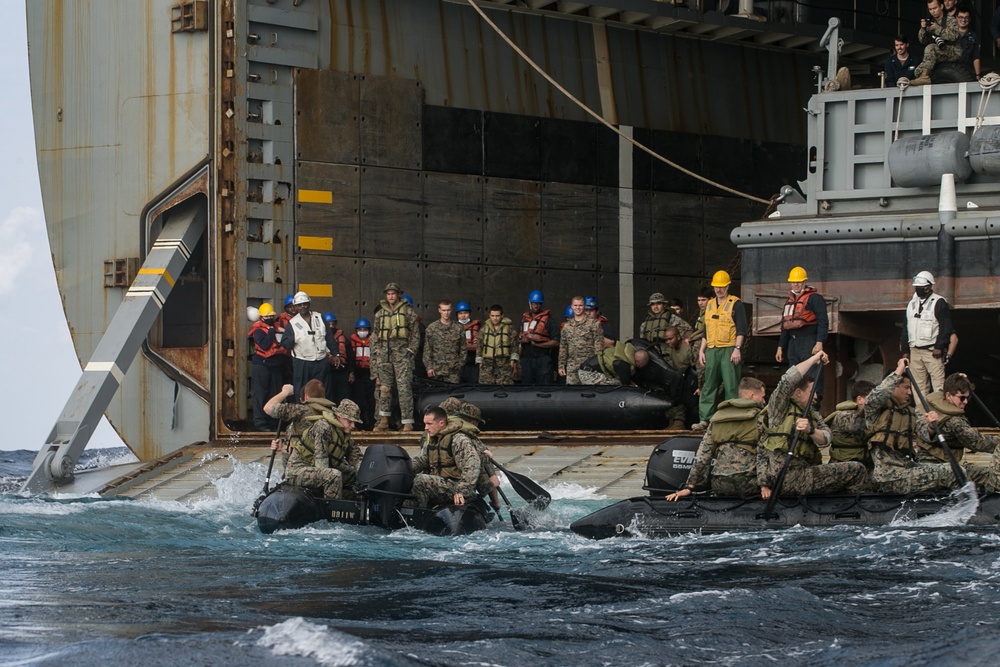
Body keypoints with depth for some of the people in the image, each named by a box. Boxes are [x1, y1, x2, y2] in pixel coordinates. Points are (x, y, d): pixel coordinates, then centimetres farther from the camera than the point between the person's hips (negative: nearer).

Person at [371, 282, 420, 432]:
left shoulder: (408, 311, 4)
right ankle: (383, 421, 10)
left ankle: (408, 423, -11)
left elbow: (415, 334, 4)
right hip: (384, 355, 4)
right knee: (384, 388, 4)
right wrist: (375, 353, 11)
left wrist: (411, 351, -5)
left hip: (402, 354, -4)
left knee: (404, 388, -10)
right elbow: (375, 336, 19)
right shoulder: (380, 314, 16)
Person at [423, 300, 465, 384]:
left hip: (453, 370, 0)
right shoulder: (432, 327, 5)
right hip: (436, 370, 0)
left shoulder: (459, 328, 7)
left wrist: (460, 363, 3)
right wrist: (429, 366, -4)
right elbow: (427, 349, 3)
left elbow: (463, 349, 12)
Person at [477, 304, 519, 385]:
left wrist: (513, 360, -3)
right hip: (487, 362, 2)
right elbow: (479, 345, 15)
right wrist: (479, 361, 10)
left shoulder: (509, 327, 4)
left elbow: (514, 344, 5)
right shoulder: (484, 328, 11)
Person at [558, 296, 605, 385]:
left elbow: (599, 345, -5)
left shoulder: (593, 324, 0)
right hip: (572, 366, 5)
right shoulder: (567, 326, 15)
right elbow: (563, 347, 19)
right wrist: (561, 366, 13)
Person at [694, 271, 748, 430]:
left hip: (729, 351, -6)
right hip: (712, 351, 6)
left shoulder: (735, 304, -1)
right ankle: (705, 419, 5)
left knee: (731, 386, -4)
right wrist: (701, 350, 14)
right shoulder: (710, 305, 17)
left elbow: (741, 329, -7)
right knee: (708, 386, 4)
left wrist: (737, 349, -15)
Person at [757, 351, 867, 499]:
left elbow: (825, 440, 4)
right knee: (857, 470, -9)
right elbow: (788, 379, -12)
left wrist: (810, 430, -18)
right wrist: (814, 359, -3)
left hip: (804, 472, 8)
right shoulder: (780, 407, 3)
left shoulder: (813, 415, 21)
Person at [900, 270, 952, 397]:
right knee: (919, 385, 6)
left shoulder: (939, 303, -3)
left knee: (938, 384, -13)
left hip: (932, 351, -6)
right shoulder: (912, 304, 18)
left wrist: (939, 347, -16)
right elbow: (906, 328, 21)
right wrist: (905, 350, 15)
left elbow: (946, 328, -9)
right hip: (914, 352, 6)